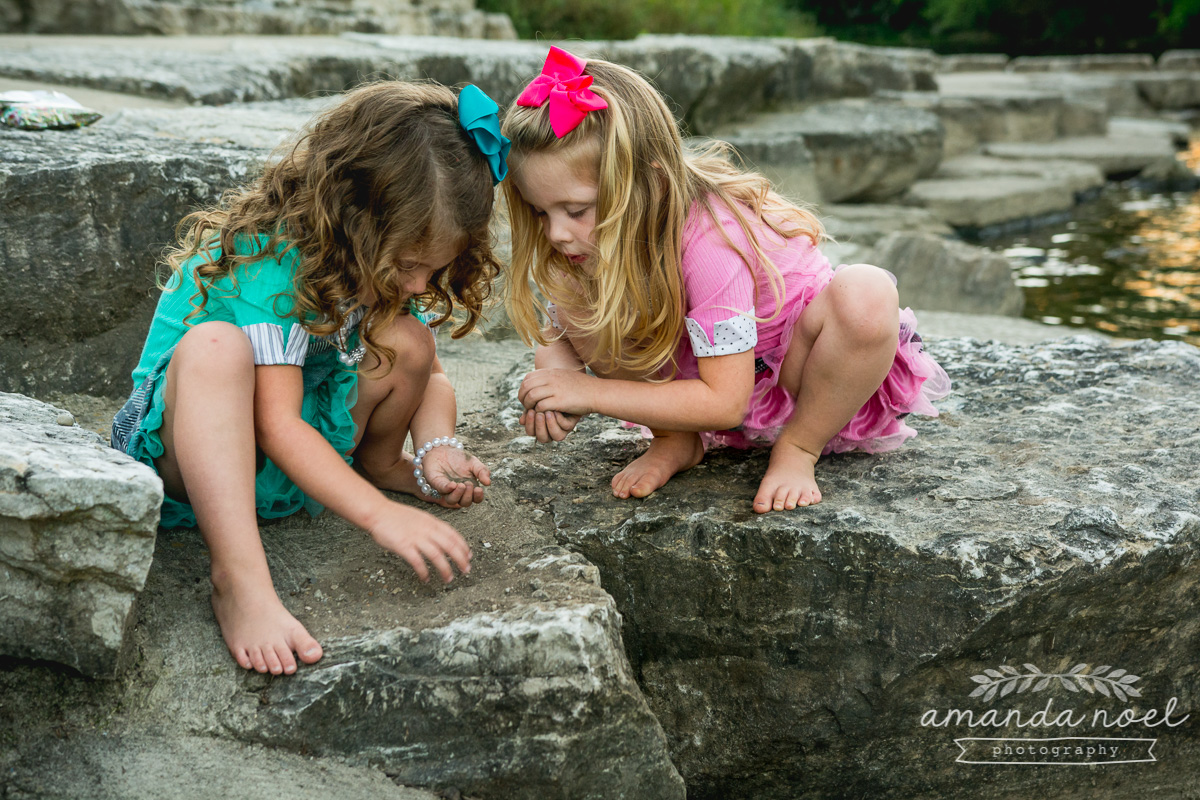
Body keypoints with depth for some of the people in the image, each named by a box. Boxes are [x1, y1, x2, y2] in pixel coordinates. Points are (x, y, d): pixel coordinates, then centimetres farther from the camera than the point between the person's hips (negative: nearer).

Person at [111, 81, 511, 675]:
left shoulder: (393, 258, -7)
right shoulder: (265, 256, -29)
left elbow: (428, 375, 1)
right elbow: (277, 424, -34)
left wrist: (437, 448, -21)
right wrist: (379, 514, -42)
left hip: (306, 445, 6)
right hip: (180, 443, -6)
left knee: (406, 342, -18)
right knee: (215, 345, -39)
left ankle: (377, 463, 11)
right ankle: (238, 576, -44)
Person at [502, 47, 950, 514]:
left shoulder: (711, 238, -36)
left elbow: (724, 402, -34)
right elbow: (556, 338, -5)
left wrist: (589, 392, -33)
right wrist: (559, 385, -29)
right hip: (699, 373, 5)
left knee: (865, 292, -38)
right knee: (577, 303, -18)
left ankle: (800, 447, -13)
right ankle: (676, 439, -3)